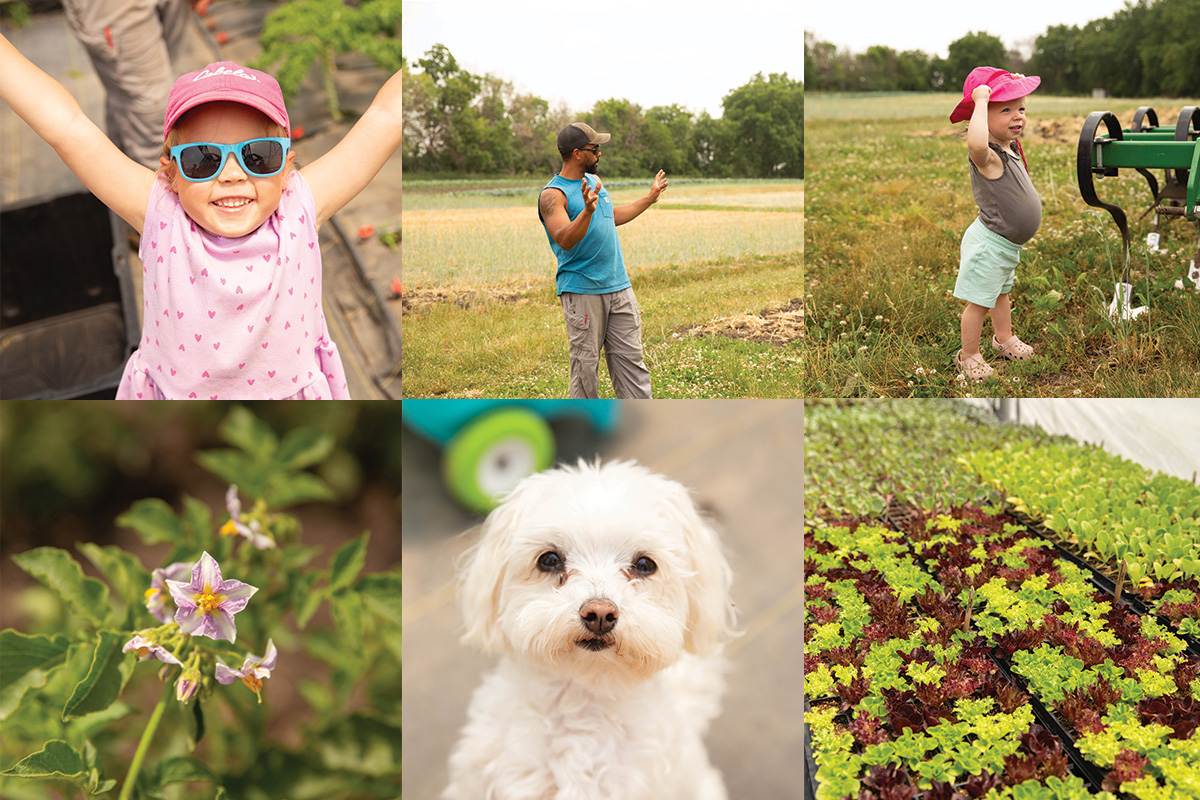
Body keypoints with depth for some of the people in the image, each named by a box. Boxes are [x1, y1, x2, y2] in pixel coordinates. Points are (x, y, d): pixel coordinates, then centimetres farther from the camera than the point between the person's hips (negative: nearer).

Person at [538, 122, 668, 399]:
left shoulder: (594, 181, 15)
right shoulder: (553, 195, -11)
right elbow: (565, 240, -26)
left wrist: (650, 198, 39)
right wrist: (587, 211, -40)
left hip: (619, 286, 7)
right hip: (581, 291, -7)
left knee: (630, 357, 6)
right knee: (585, 363, -1)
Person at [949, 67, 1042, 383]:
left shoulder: (1010, 145, 3)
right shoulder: (988, 156, -26)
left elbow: (1014, 117, 26)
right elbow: (976, 144, -53)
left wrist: (1017, 85, 9)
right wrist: (981, 101, -42)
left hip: (1008, 245, 9)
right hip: (989, 244, -9)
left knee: (1001, 294, 28)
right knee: (978, 303, 4)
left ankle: (1004, 339, 46)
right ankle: (969, 356, 18)